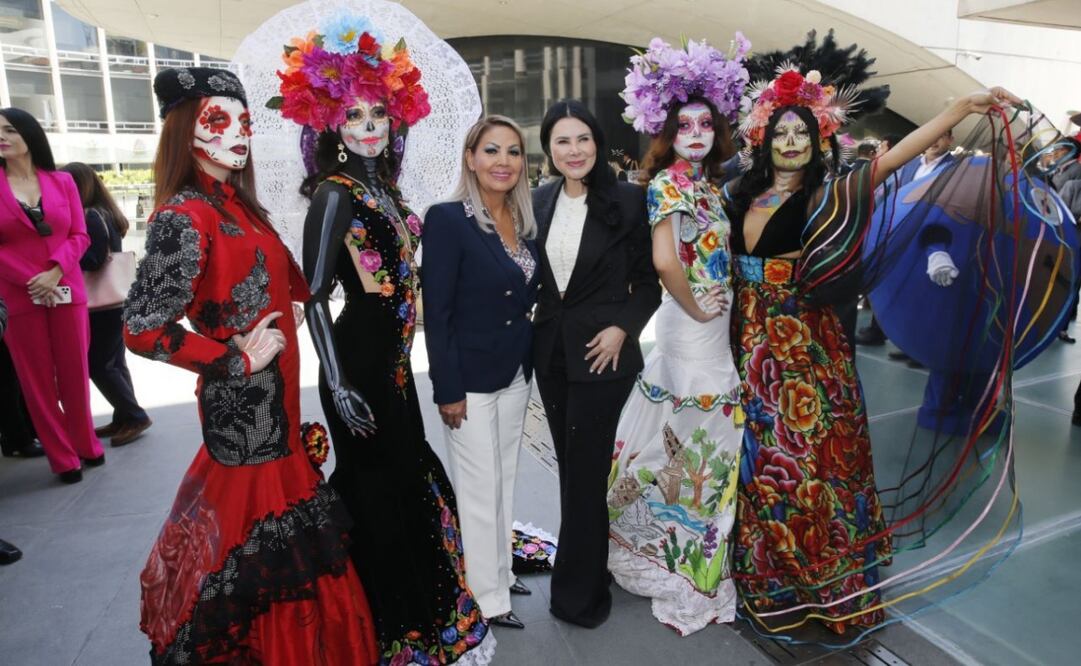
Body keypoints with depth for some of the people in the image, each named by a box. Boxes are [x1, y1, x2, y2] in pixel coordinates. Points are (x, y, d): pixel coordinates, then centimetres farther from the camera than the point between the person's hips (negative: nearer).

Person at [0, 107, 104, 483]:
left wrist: (54, 272, -12)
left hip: (67, 291, 1)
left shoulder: (62, 181, 6)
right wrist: (30, 281, -12)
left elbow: (79, 235, 2)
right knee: (37, 379, 5)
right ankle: (63, 458, 14)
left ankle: (85, 444, 23)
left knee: (75, 372, 8)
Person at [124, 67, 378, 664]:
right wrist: (238, 361, -16)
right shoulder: (184, 214, -17)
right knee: (255, 512, 4)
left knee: (275, 499, 19)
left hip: (273, 396, 9)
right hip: (244, 399, -9)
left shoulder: (239, 205, 9)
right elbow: (143, 328, -23)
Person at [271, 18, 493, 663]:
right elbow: (315, 298, -17)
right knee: (379, 491, 4)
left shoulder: (386, 189, 10)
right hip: (358, 362, -8)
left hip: (392, 358, 8)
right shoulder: (336, 194, -13)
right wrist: (339, 386, -22)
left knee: (408, 478, 17)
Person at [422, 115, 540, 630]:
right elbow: (436, 313, -17)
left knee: (505, 480, 19)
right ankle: (489, 596, 25)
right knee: (479, 489, 7)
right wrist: (447, 390, -18)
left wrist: (530, 364, 9)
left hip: (516, 374, 7)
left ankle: (501, 573, 38)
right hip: (470, 378, -6)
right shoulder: (447, 219, -15)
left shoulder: (526, 221, 5)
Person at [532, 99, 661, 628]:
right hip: (550, 350, 5)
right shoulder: (539, 202, 7)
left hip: (601, 353, -5)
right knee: (570, 465, 15)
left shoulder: (626, 200, -6)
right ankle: (591, 568, 35)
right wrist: (534, 328, 4)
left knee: (584, 470, 2)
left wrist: (622, 327, -16)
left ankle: (578, 593, 20)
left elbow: (647, 280, -3)